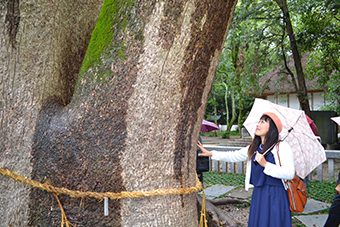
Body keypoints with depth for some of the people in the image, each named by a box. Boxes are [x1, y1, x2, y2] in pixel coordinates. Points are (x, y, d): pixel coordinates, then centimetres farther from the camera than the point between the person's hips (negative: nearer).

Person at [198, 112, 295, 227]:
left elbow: (290, 174, -17)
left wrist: (265, 164, -20)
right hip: (258, 194, 6)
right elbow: (234, 156, 12)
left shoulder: (282, 147, -10)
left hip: (275, 195, -6)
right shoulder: (253, 148, 12)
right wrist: (211, 153, 9)